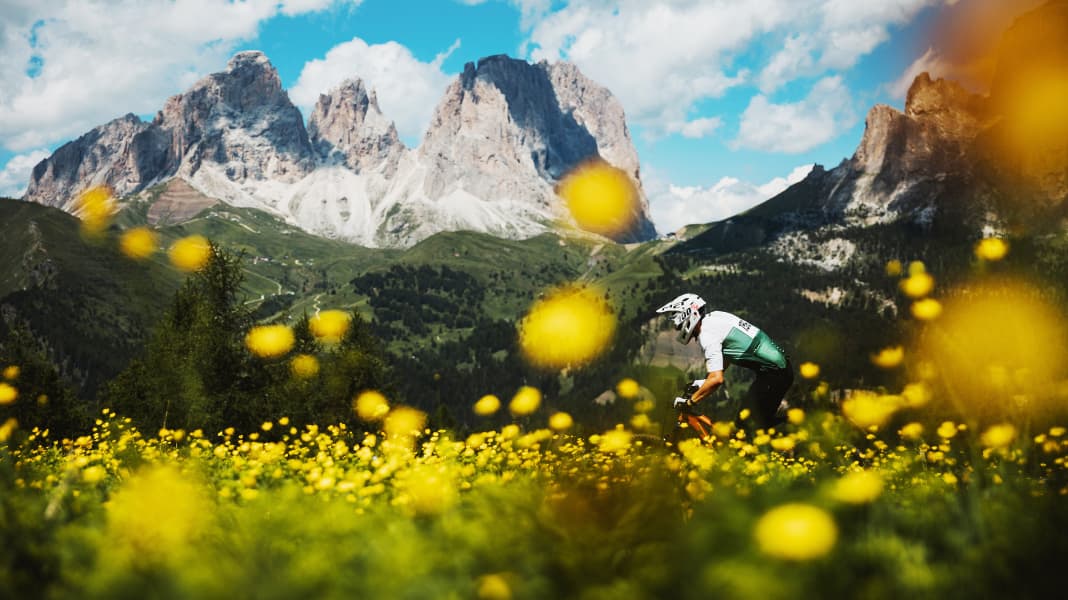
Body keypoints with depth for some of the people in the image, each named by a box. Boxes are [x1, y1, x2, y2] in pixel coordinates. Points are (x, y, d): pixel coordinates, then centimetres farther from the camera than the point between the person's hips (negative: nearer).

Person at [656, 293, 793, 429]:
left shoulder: (707, 334, -19)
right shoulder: (714, 317, 10)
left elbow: (717, 379, -27)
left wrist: (689, 401, -18)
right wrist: (704, 382, 20)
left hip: (773, 373, -9)